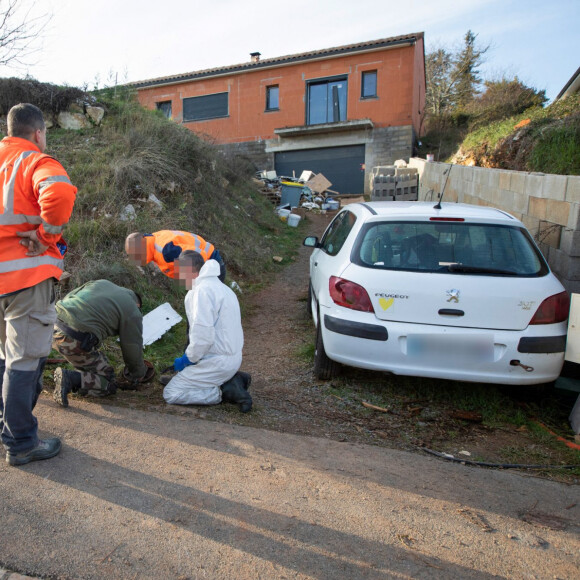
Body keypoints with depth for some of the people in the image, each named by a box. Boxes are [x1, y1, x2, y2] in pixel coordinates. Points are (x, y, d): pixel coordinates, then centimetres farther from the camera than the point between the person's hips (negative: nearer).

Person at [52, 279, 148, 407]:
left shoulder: (102, 283, 22)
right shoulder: (132, 312, 4)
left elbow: (67, 297, 28)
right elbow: (132, 348, 9)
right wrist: (139, 374, 26)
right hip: (75, 341, -8)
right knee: (110, 383, 5)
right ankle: (70, 379, -13)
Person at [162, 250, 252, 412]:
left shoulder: (202, 290, -17)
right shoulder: (222, 288, 15)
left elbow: (203, 335, -25)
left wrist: (188, 359, -9)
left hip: (218, 361, -10)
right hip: (232, 357, 10)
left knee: (171, 394, -3)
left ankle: (225, 391, -7)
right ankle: (232, 379, 8)